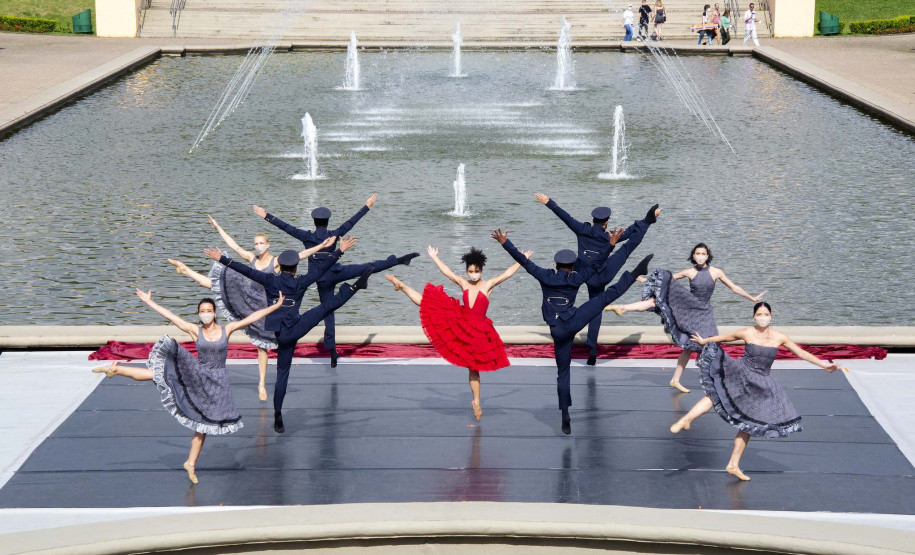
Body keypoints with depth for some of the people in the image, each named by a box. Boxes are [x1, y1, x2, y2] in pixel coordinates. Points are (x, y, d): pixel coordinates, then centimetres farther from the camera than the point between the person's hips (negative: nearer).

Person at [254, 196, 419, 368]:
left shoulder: (307, 237, -4)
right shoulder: (333, 235, -3)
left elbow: (286, 227, -3)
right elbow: (351, 222, 4)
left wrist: (266, 216, 2)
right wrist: (367, 206, 12)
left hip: (322, 281, 1)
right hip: (336, 273, -1)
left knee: (328, 313, 4)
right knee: (370, 267, -1)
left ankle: (333, 352, 3)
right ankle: (399, 260, -12)